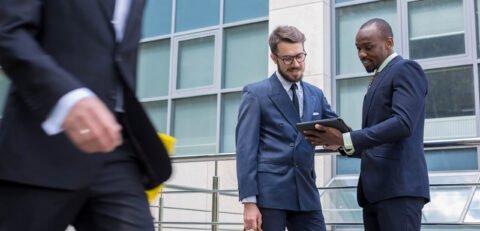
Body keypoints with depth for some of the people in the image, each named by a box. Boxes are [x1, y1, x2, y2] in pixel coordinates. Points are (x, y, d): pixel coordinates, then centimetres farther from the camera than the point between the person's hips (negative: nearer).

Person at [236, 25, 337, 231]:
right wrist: (249, 201, -13)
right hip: (268, 192, -4)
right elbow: (246, 149, -6)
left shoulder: (316, 95, 15)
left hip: (306, 192, 5)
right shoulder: (255, 93, 0)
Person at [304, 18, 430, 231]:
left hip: (399, 186, -9)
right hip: (374, 189, 9)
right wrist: (340, 142, 7)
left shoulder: (406, 70, -3)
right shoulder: (379, 79, 25)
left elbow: (403, 124, -19)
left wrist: (345, 139, -21)